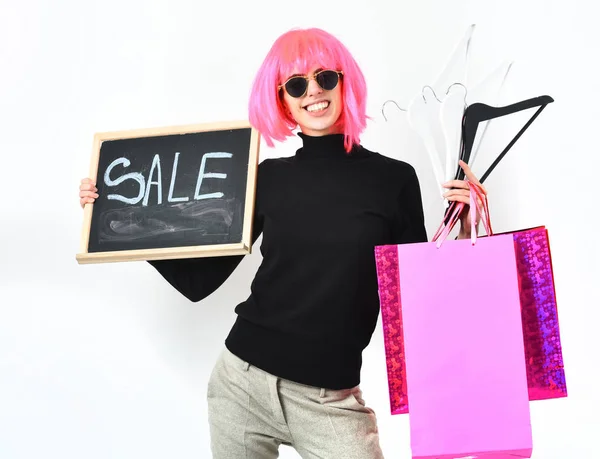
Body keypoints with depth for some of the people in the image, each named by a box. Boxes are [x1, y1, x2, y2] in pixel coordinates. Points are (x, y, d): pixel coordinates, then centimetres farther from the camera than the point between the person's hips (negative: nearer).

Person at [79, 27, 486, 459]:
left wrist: (462, 232, -12)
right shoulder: (268, 178, 3)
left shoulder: (394, 178, -3)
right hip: (241, 381, 2)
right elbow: (199, 281, 7)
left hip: (329, 399, -2)